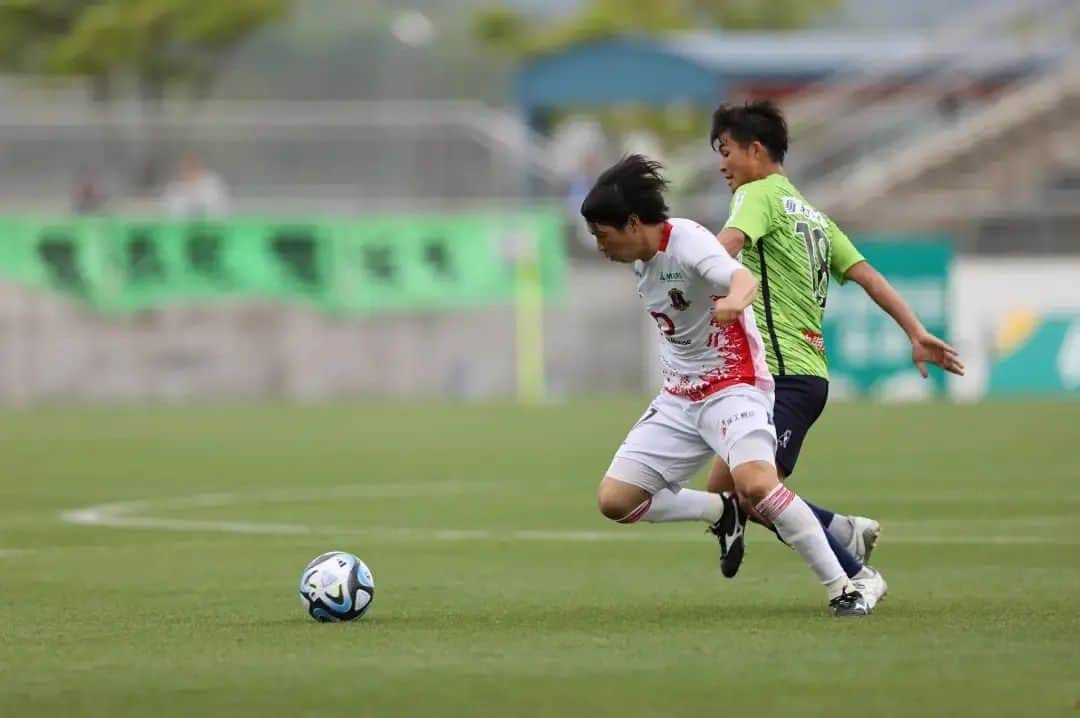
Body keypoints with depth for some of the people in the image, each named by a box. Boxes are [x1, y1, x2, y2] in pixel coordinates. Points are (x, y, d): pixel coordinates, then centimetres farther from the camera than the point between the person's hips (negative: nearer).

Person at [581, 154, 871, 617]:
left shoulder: (688, 242, -19)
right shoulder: (642, 258, 6)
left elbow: (743, 278, -40)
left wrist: (735, 299, -62)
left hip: (733, 385, -9)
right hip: (679, 398, 9)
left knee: (755, 482, -33)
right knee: (614, 500, -3)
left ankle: (842, 588, -25)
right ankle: (720, 511, 15)